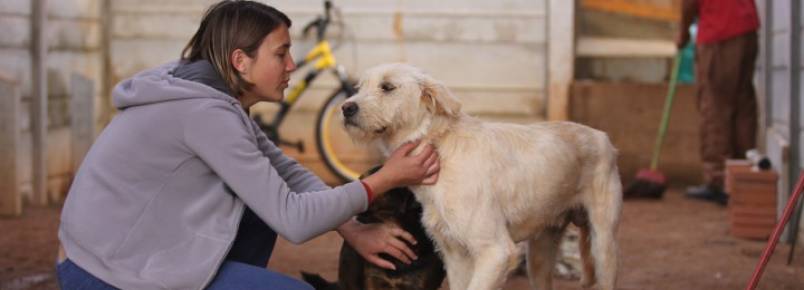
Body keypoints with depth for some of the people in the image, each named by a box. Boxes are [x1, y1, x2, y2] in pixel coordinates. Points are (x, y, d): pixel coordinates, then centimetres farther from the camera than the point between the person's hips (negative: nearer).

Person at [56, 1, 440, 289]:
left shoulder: (213, 93, 6)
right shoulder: (207, 112, -22)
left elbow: (285, 172, 11)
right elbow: (292, 220, -20)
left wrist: (352, 228, -1)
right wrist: (384, 180, -11)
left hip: (121, 249, 9)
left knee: (261, 211, 16)